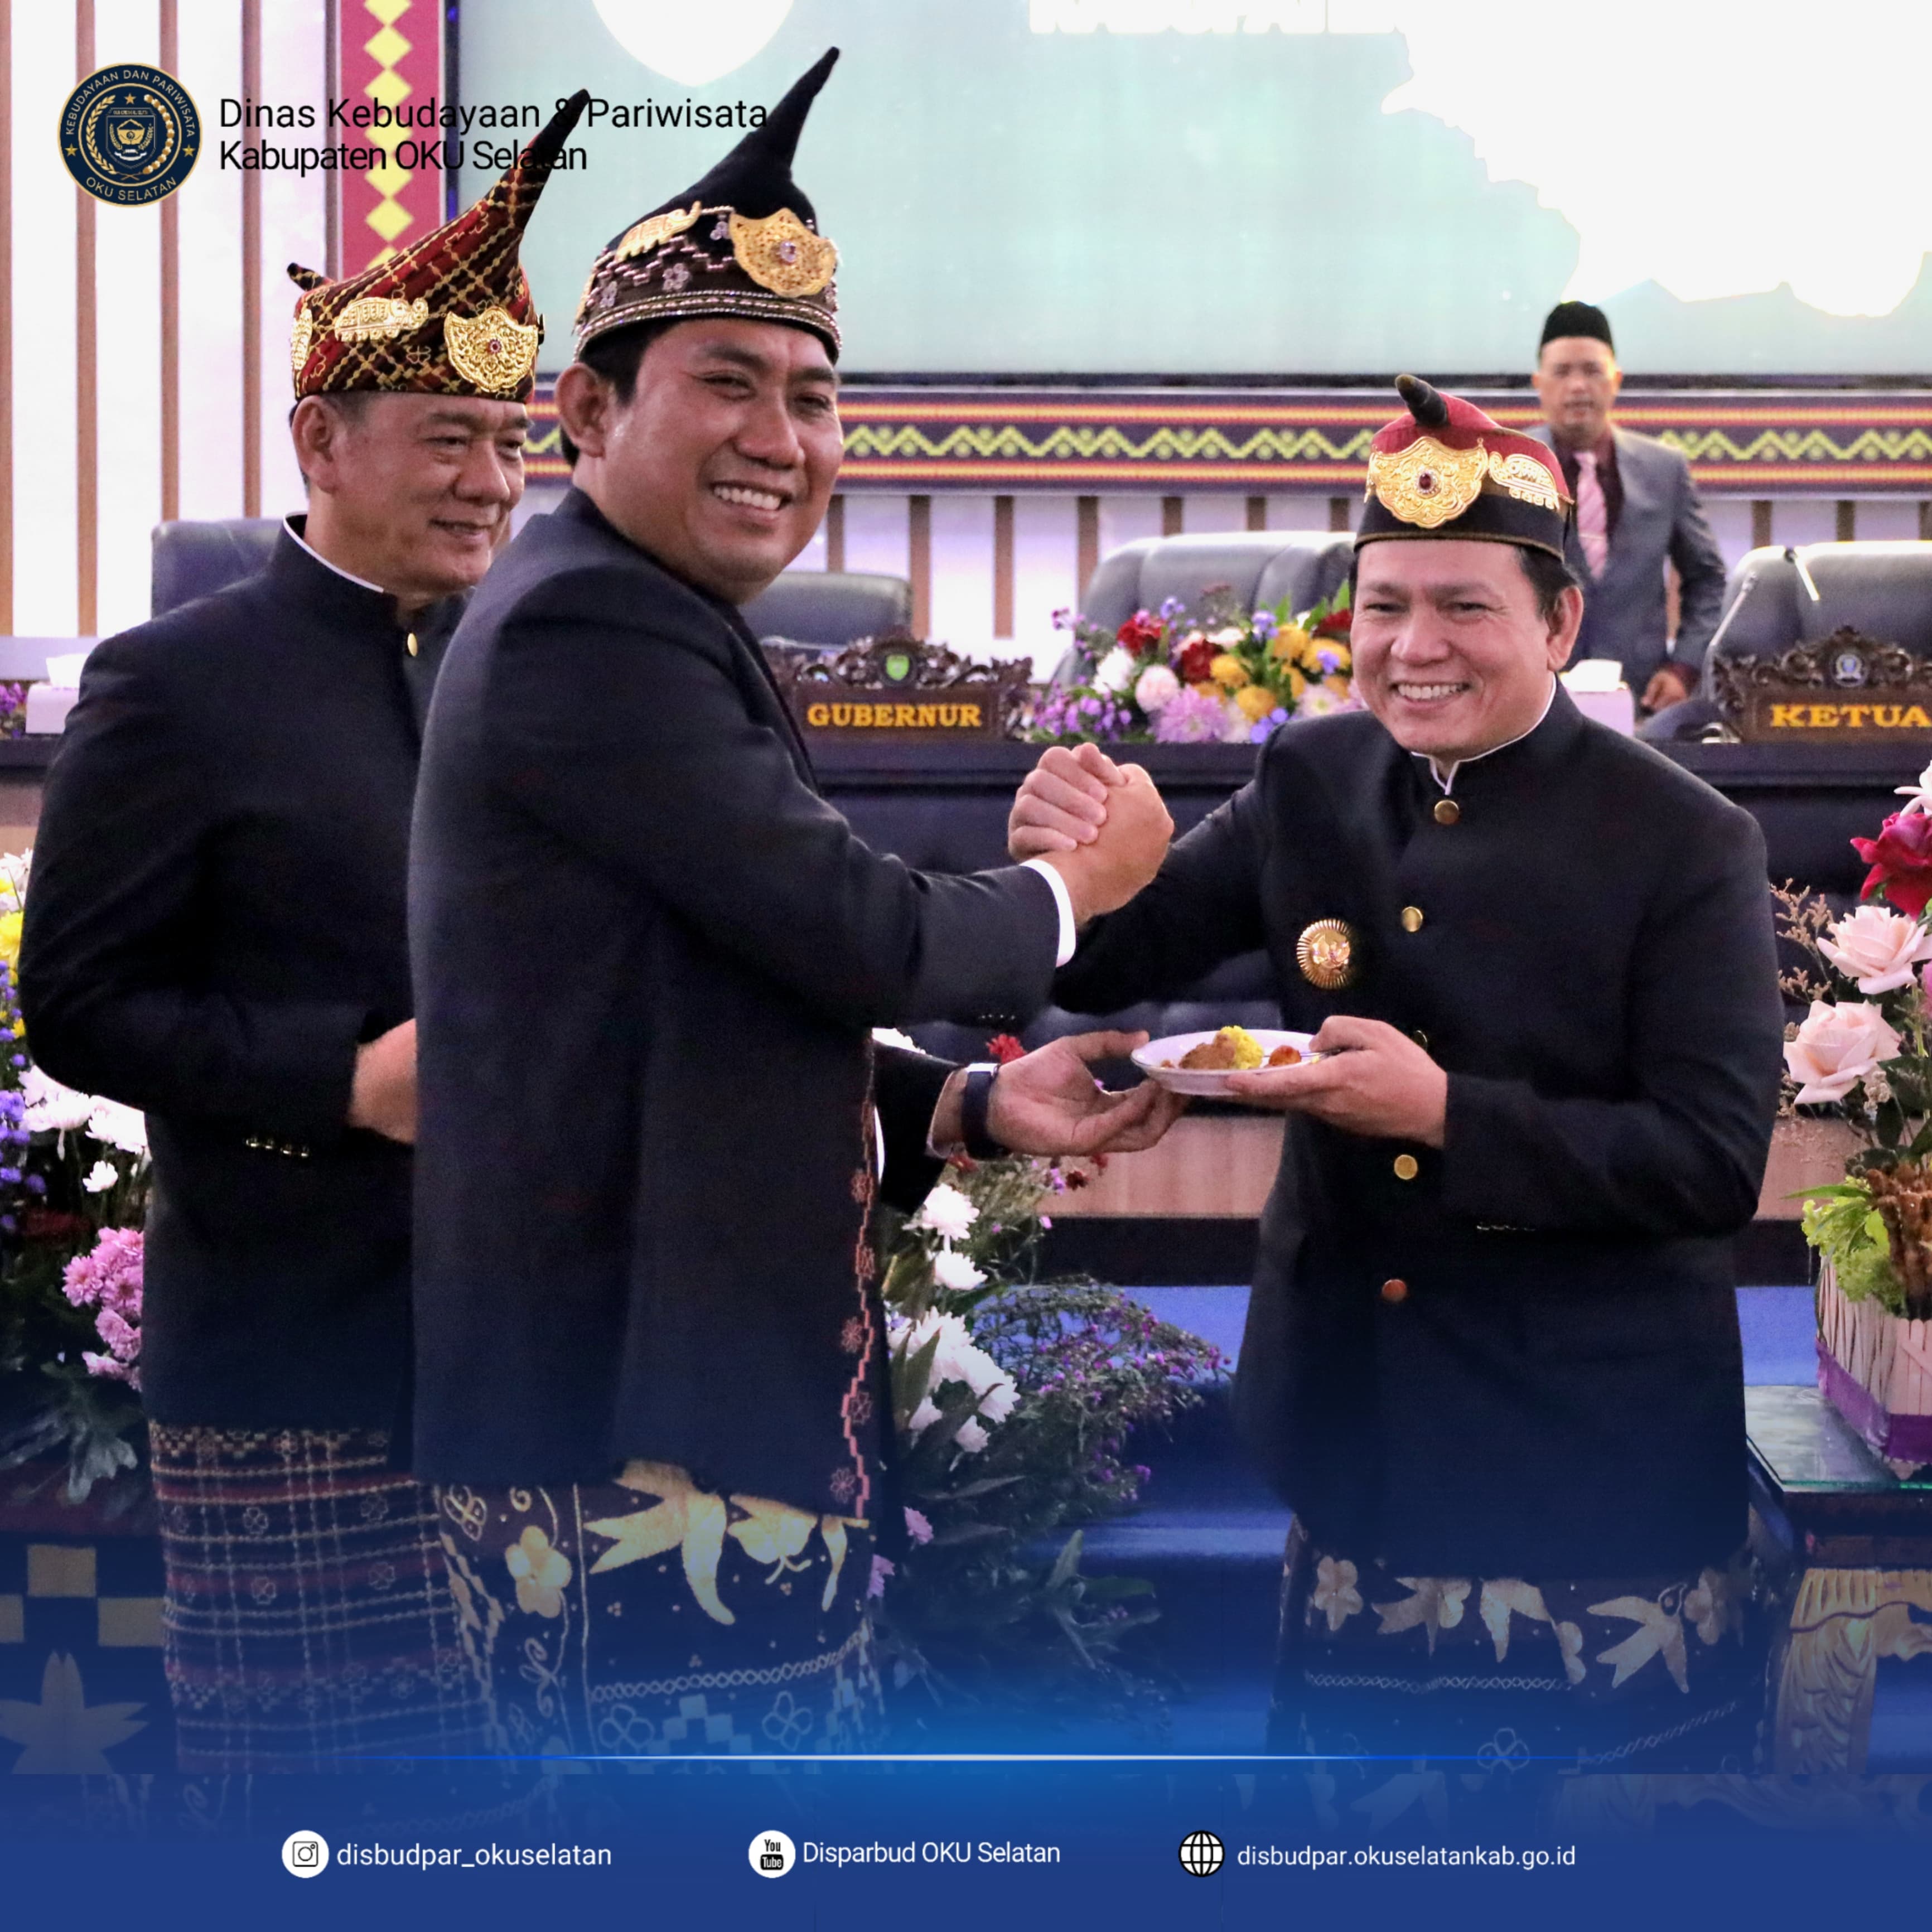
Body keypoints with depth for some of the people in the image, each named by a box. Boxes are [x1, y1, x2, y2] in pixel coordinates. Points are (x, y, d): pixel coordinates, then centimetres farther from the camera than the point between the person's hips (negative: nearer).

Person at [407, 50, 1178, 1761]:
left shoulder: (660, 629, 17)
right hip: (639, 1426, -11)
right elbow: (861, 938, -19)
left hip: (733, 1386, 11)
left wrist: (970, 1109, 5)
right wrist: (1076, 888, 0)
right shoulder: (587, 624, -16)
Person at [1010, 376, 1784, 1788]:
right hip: (1354, 1434, 4)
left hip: (1592, 1474, -4)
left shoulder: (1685, 843, -11)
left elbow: (1720, 1163, -16)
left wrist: (1448, 1115, -26)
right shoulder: (1310, 782, 3)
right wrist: (1068, 863, -15)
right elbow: (1109, 970, 8)